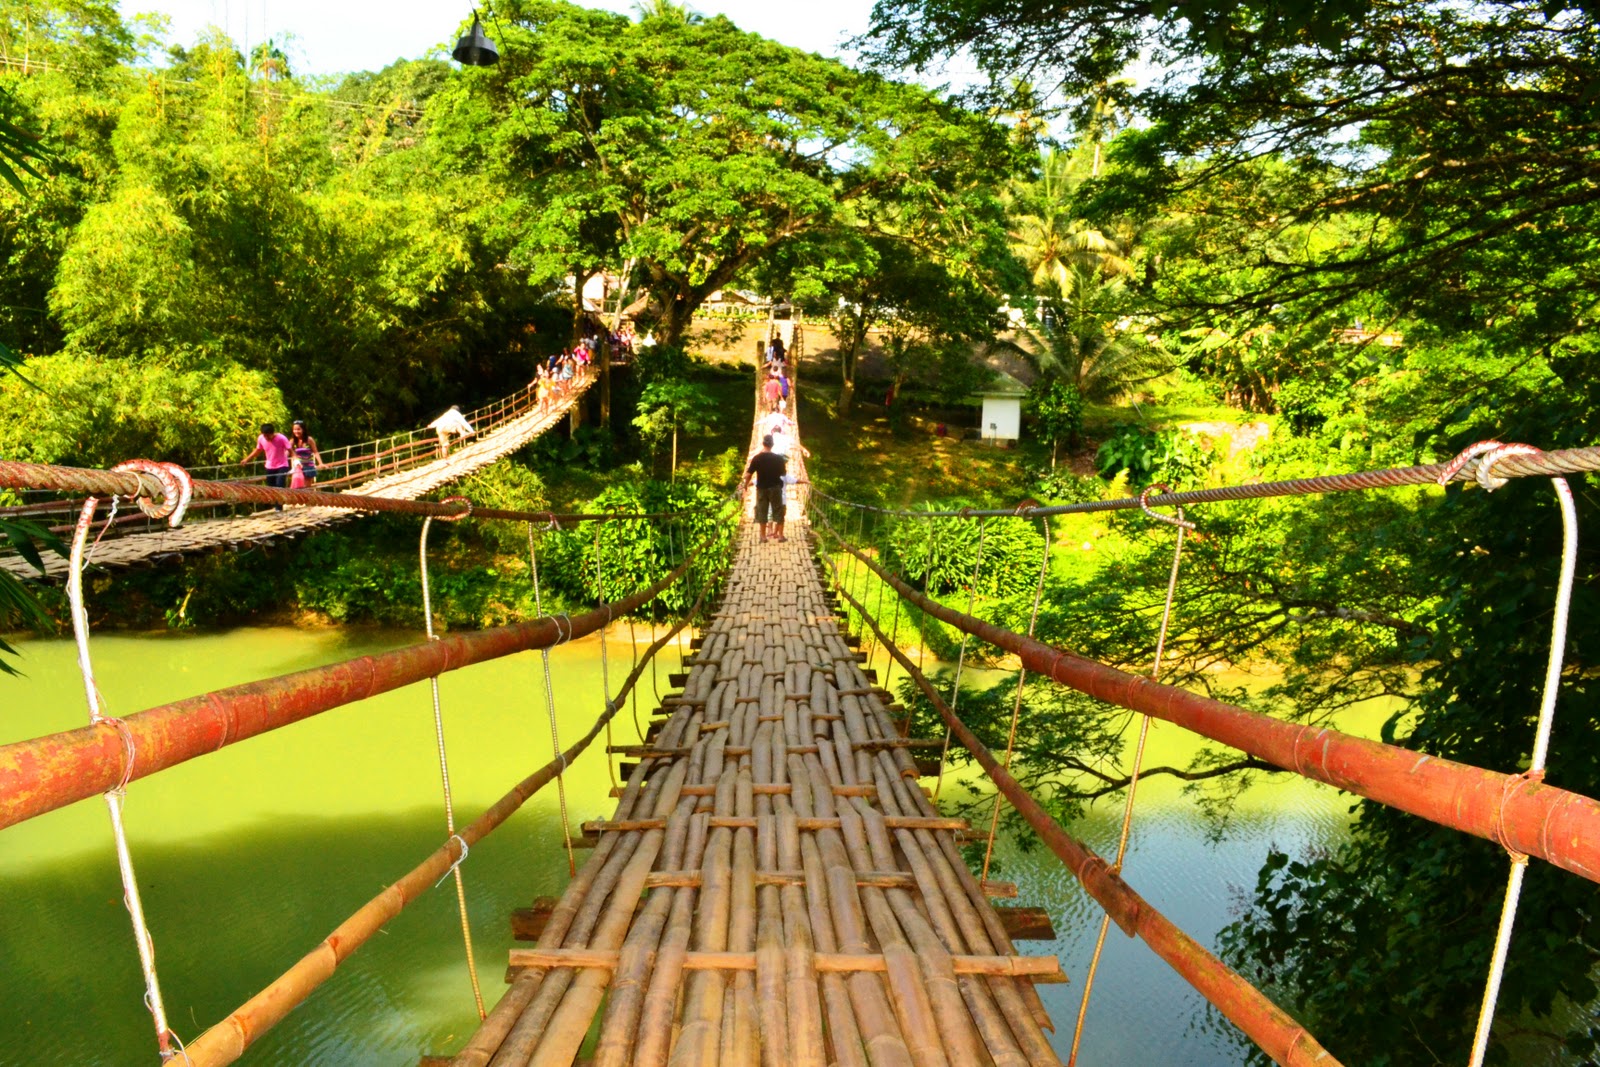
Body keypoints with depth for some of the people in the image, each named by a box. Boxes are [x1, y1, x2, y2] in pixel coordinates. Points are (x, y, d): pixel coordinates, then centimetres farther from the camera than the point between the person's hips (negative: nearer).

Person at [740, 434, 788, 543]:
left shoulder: (757, 458, -7)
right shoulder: (778, 458, -6)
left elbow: (748, 474, -6)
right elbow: (783, 473, 5)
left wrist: (745, 485, 10)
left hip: (761, 488, 0)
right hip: (775, 487, 0)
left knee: (762, 512, 7)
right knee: (778, 511, 8)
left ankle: (763, 536, 8)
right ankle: (780, 535, 9)